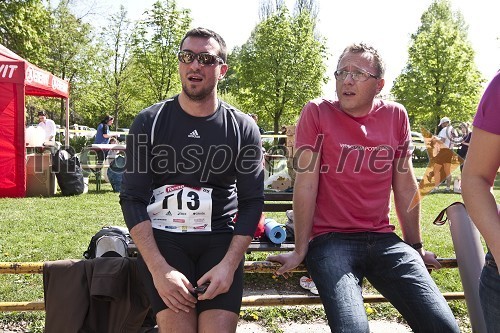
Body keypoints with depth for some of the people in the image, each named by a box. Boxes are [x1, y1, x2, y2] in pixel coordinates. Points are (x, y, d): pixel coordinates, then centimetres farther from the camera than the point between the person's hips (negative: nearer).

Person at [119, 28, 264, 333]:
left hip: (219, 239, 1)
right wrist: (159, 269, -15)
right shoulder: (150, 122, 1)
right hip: (162, 237, 0)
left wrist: (229, 265, -12)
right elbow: (132, 199, -3)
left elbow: (252, 202, 2)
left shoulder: (244, 128, 3)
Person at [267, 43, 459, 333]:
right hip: (330, 239, -3)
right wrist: (300, 251, -6)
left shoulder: (396, 116, 5)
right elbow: (306, 184, -7)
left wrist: (416, 247, 16)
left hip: (383, 239, 4)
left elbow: (405, 187, 11)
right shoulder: (317, 112, -5)